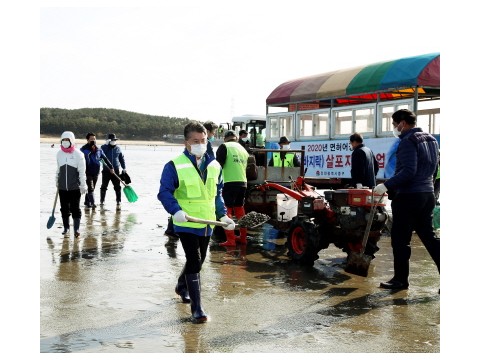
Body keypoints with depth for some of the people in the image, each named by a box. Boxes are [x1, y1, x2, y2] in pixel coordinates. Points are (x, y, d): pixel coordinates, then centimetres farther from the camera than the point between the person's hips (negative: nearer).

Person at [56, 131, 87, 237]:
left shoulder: (78, 154, -6)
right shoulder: (59, 153, 7)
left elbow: (82, 171, -6)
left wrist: (83, 185, -7)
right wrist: (57, 181, 21)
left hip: (75, 187, -4)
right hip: (62, 187, 4)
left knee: (75, 208, -1)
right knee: (64, 208, 10)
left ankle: (76, 229, 5)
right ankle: (66, 228, 22)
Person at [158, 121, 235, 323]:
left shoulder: (214, 166, 5)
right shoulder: (175, 166, -13)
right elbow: (164, 192, -14)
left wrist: (223, 215, 7)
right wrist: (176, 210, -30)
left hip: (206, 223, 6)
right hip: (186, 224, -6)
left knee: (199, 260, 20)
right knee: (194, 261, -11)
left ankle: (182, 286, 48)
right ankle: (196, 308, -3)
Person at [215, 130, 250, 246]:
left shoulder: (224, 147, -2)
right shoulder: (243, 149, 20)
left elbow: (218, 165, -9)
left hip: (229, 183, -7)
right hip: (243, 183, 7)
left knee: (227, 211, -3)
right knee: (240, 210, 19)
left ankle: (230, 240, -8)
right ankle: (243, 238, 24)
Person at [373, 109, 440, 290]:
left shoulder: (408, 141, -13)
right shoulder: (431, 139, 16)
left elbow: (408, 171, -23)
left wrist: (387, 185, -19)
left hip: (408, 197, -9)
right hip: (427, 195, 9)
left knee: (400, 240, 1)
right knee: (428, 236, 13)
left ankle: (400, 279, 8)